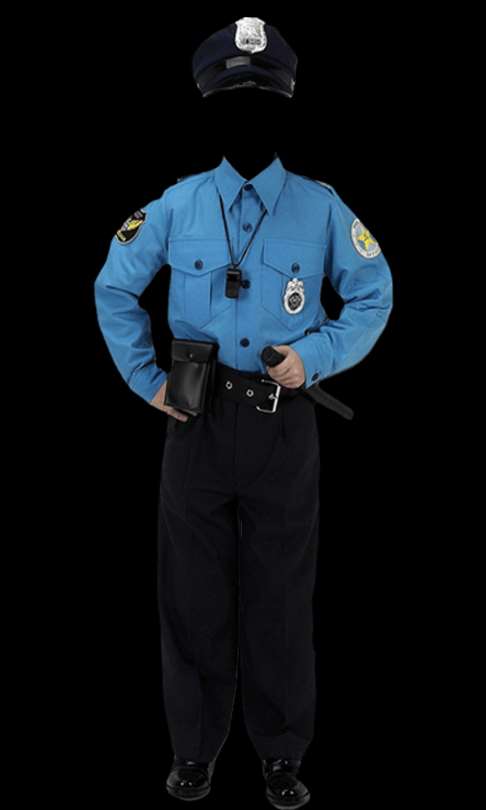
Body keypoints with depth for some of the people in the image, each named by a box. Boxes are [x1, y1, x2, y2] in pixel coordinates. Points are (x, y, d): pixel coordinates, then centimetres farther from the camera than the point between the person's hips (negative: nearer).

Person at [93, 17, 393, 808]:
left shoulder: (321, 207, -2)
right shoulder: (177, 205, 0)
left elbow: (374, 296, 6)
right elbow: (114, 289, 12)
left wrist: (316, 356, -10)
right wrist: (147, 377, 4)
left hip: (283, 424, -1)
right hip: (197, 422, 1)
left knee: (282, 594, 8)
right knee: (193, 590, 9)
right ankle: (195, 744, 26)